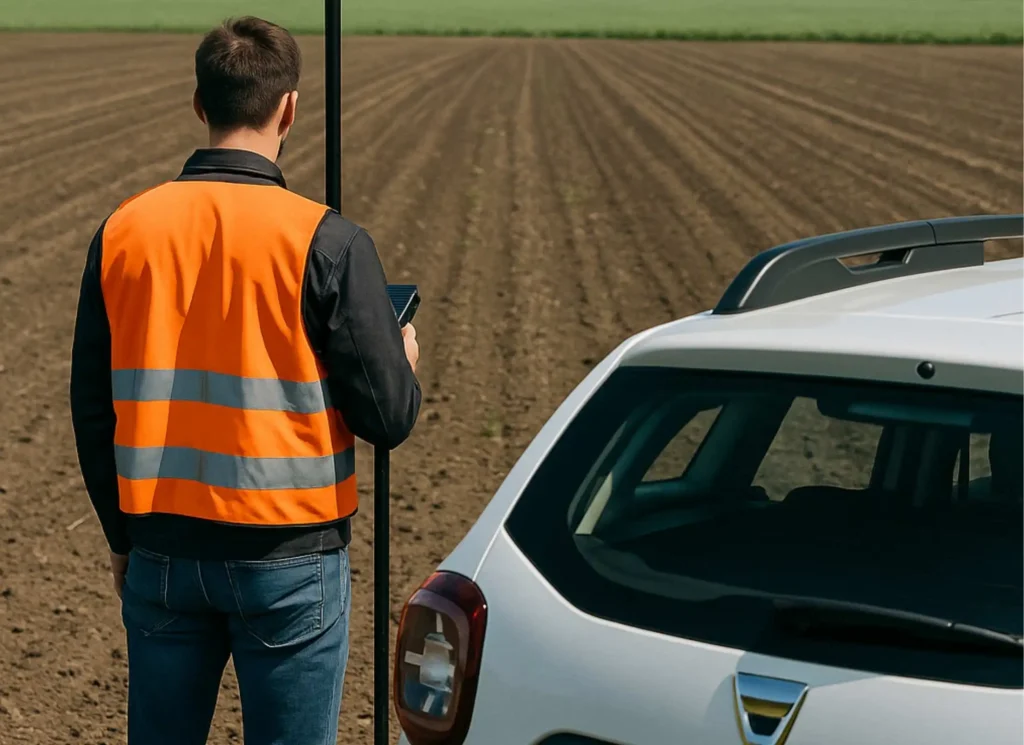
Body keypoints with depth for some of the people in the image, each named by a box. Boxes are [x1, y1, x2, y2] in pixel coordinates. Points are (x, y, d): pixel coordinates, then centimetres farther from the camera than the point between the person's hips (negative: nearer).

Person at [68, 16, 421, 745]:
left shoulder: (124, 231, 0)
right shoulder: (325, 241, -12)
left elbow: (93, 410, 5)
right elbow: (389, 417, -11)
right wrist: (405, 361, 12)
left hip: (162, 555, 4)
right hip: (288, 558, -4)